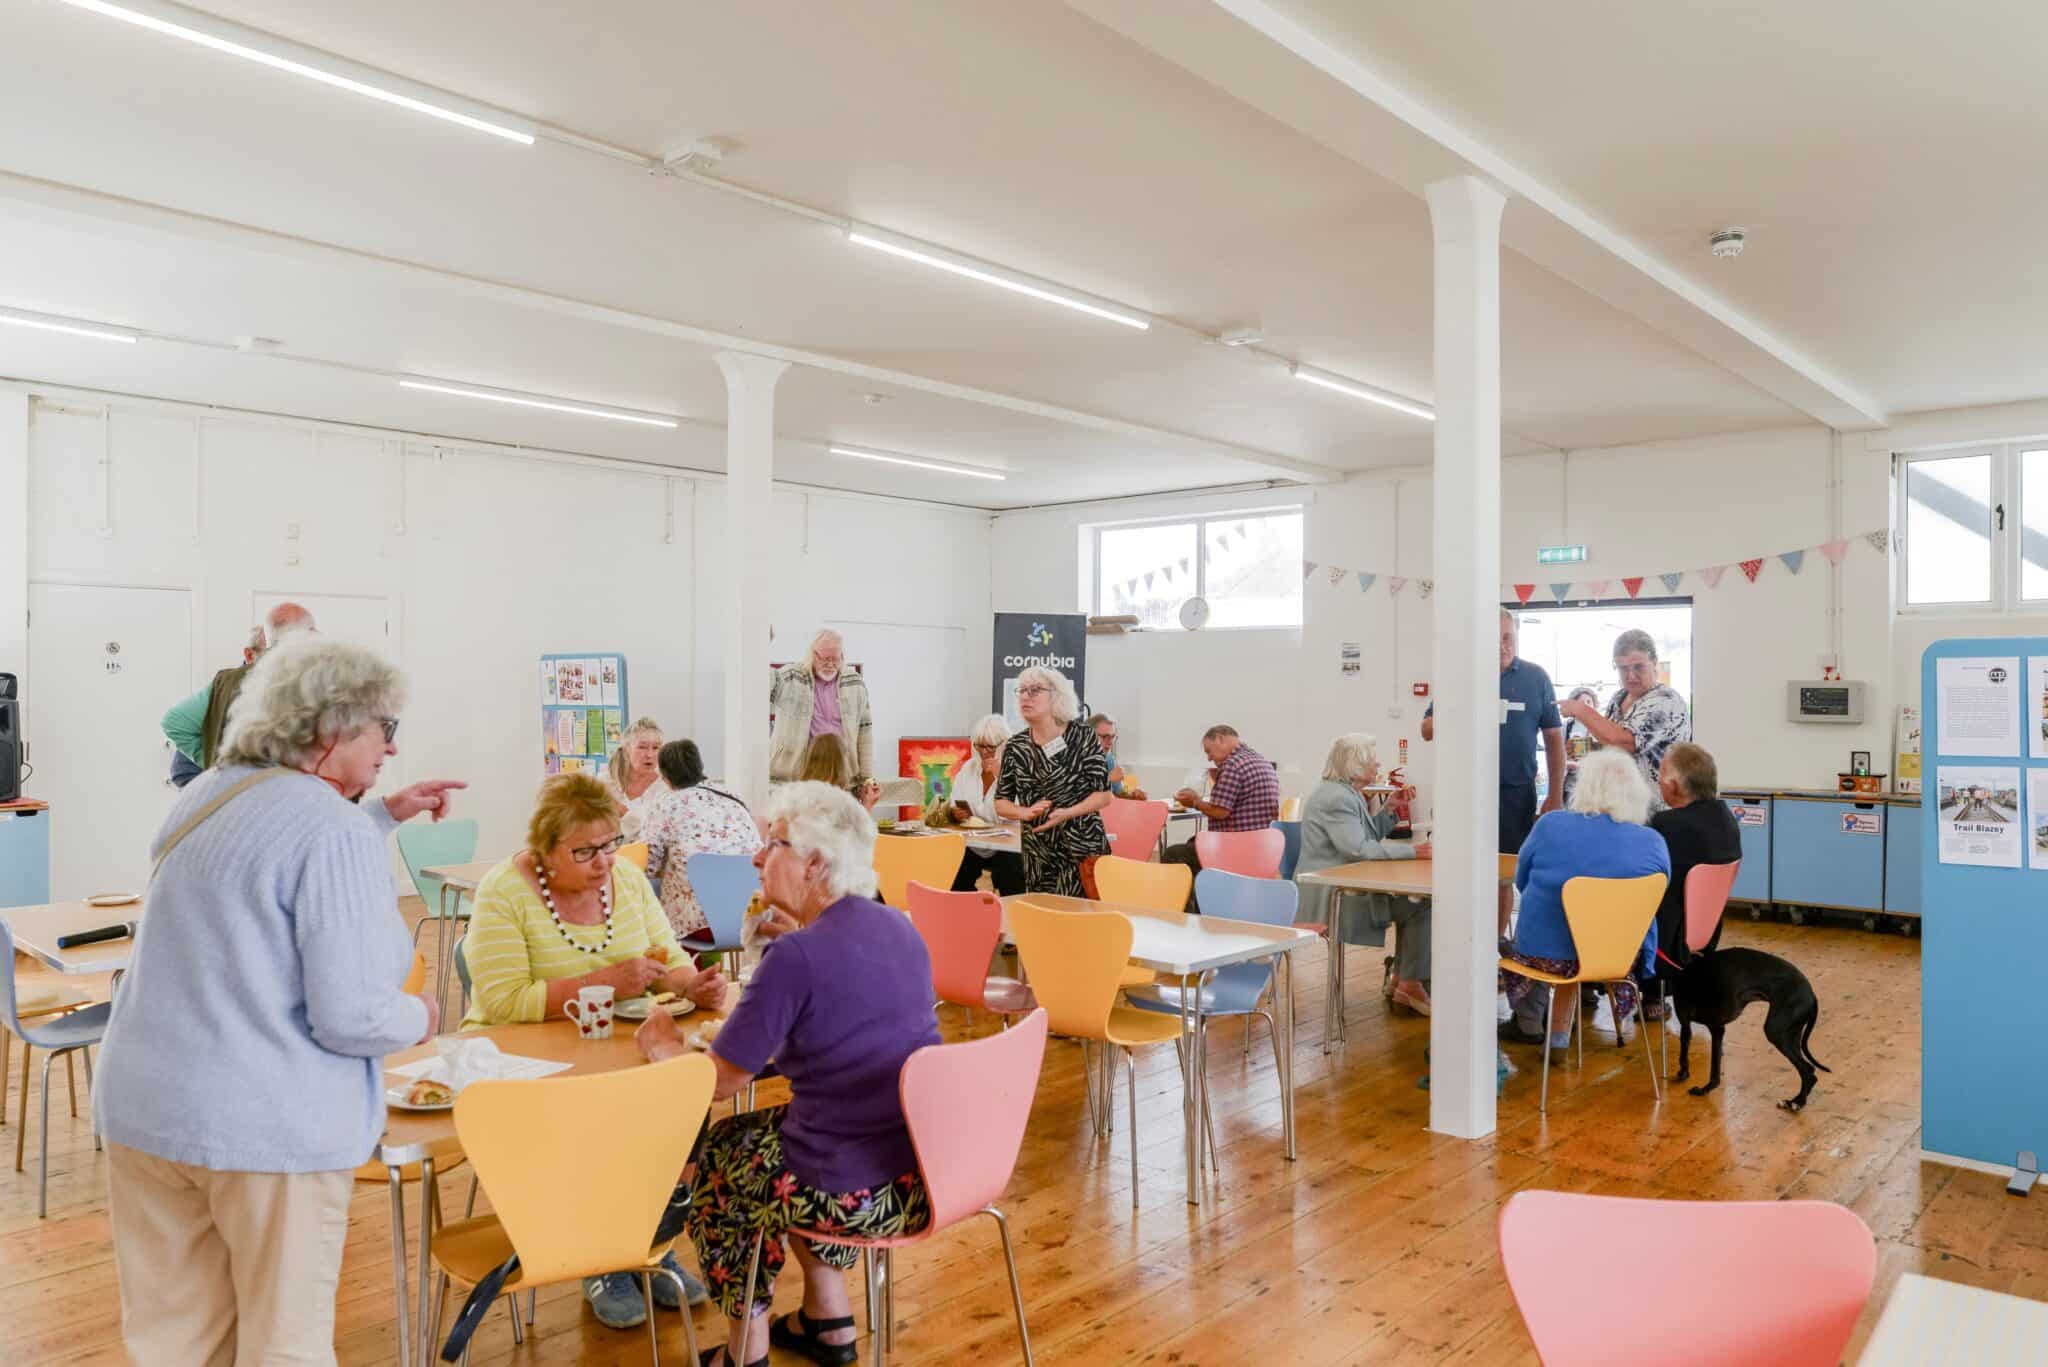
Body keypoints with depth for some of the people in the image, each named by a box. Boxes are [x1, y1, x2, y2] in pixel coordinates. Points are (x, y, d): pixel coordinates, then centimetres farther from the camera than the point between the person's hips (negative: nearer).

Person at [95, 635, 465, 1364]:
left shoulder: (204, 797, 9)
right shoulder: (334, 831, -17)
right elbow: (351, 1017, -20)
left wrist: (381, 814, 26)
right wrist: (420, 1017, 0)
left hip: (142, 1103, 8)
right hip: (270, 1121, -8)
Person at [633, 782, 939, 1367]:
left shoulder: (795, 956, -18)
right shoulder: (897, 927, 4)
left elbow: (715, 1083, -11)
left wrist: (660, 1043, 8)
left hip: (858, 1196, -7)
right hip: (933, 1168, 7)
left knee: (717, 1154, 19)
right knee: (774, 1127, 30)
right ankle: (828, 1320, 35)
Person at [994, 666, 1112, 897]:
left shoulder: (1082, 736, -6)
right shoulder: (1015, 746, 3)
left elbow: (1103, 795, -6)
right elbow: (1001, 803, 7)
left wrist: (1066, 813, -21)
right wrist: (1026, 812, -14)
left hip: (1083, 847, -3)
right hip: (1037, 852, 3)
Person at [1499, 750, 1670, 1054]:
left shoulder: (1550, 825, -12)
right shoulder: (1654, 843, -10)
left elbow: (1522, 883, 4)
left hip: (1547, 954, -2)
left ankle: (1528, 1025, 45)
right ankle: (1559, 1035, 37)